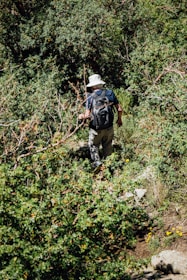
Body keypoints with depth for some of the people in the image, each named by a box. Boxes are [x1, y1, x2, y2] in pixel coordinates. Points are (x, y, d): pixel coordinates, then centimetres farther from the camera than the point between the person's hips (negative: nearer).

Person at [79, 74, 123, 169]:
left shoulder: (90, 97, -13)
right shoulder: (110, 93, -3)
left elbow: (87, 115, -15)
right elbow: (119, 109, 1)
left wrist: (82, 116, 7)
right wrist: (119, 119, 18)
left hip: (96, 128, -3)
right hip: (109, 127, 3)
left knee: (93, 146, 14)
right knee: (108, 147, 18)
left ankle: (97, 163, 1)